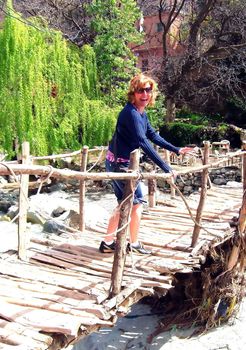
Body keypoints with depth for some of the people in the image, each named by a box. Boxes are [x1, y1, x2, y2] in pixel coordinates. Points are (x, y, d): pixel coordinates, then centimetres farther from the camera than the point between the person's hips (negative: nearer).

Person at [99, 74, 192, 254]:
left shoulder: (142, 113, 6)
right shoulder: (131, 113, -23)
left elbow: (153, 135, 17)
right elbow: (144, 143, -31)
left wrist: (176, 150, 17)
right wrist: (166, 168, -31)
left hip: (120, 163, 9)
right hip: (120, 164, -9)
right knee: (137, 202, 4)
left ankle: (108, 243, 23)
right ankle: (134, 244, 20)